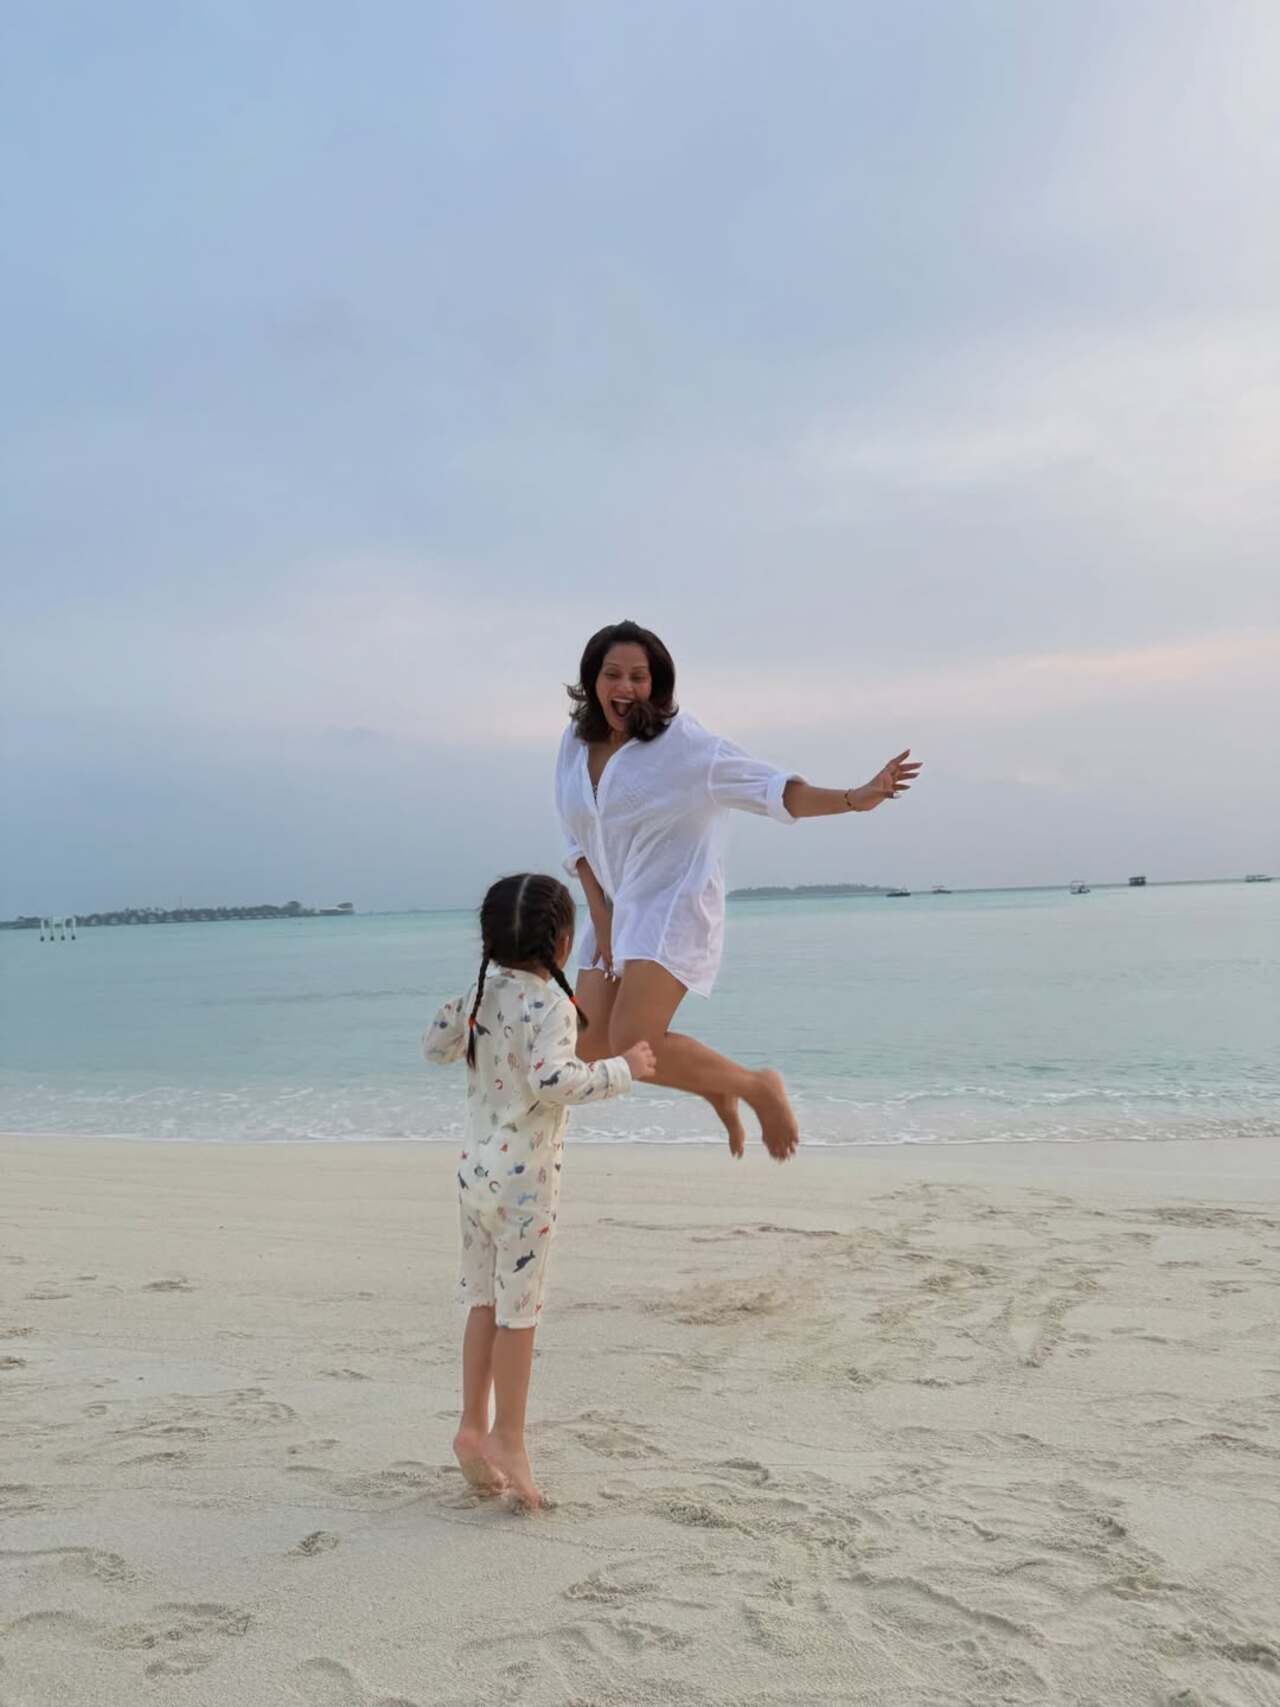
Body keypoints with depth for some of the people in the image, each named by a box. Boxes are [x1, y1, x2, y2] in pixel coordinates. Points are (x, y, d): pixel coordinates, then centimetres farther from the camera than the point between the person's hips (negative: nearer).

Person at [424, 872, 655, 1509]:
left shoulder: (484, 991, 6)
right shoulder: (550, 1004, -17)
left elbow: (434, 1045, 19)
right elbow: (551, 1079, -31)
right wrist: (622, 1069, -20)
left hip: (475, 1169, 8)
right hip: (524, 1178, -7)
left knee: (486, 1302, 16)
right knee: (518, 1309, 4)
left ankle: (473, 1427, 25)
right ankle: (507, 1439, 13)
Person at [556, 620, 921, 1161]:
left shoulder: (681, 743, -13)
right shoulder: (576, 744, 5)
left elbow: (769, 788, -17)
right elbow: (578, 843, 10)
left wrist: (855, 798, -31)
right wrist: (601, 923, 0)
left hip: (673, 908, -7)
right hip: (614, 910, 7)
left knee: (632, 1046, -20)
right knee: (592, 1045, 6)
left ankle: (757, 1086, 3)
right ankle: (715, 1085, 29)